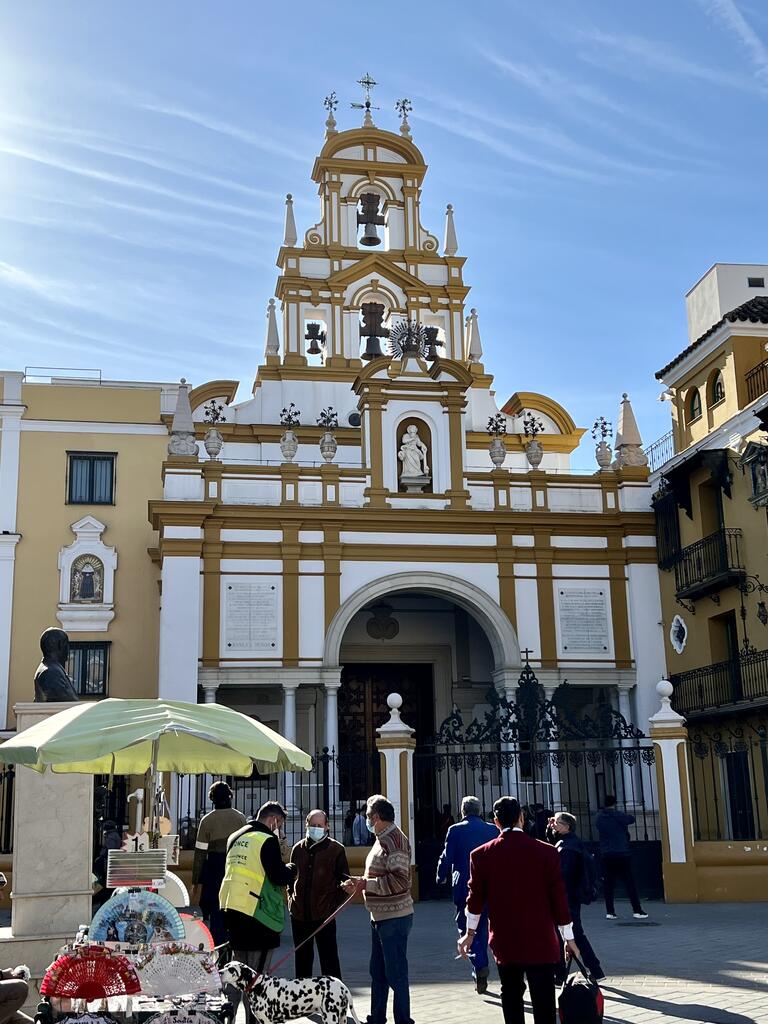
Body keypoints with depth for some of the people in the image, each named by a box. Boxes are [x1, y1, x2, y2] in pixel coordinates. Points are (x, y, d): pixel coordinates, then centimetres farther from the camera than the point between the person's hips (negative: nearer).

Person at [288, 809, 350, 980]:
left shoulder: (336, 849, -1)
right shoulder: (298, 849, 10)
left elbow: (344, 879, 0)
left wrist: (336, 904, -9)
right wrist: (291, 899, 7)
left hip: (324, 914, -4)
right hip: (299, 913, 4)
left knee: (329, 958, -1)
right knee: (302, 958, 14)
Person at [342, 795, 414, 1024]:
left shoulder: (395, 840, -18)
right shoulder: (382, 839, 14)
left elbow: (399, 881, -26)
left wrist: (366, 884, -20)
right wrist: (361, 883, 9)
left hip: (394, 917, -10)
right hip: (380, 917, 10)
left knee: (396, 974, -2)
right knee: (377, 972, 18)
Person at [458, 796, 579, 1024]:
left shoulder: (481, 855, -5)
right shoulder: (546, 852, -9)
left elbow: (476, 896, 5)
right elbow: (558, 897, -5)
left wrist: (470, 932, 20)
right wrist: (569, 937, 6)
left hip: (504, 943, 2)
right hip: (540, 942, -2)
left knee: (511, 997, 17)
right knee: (543, 1005, 1)